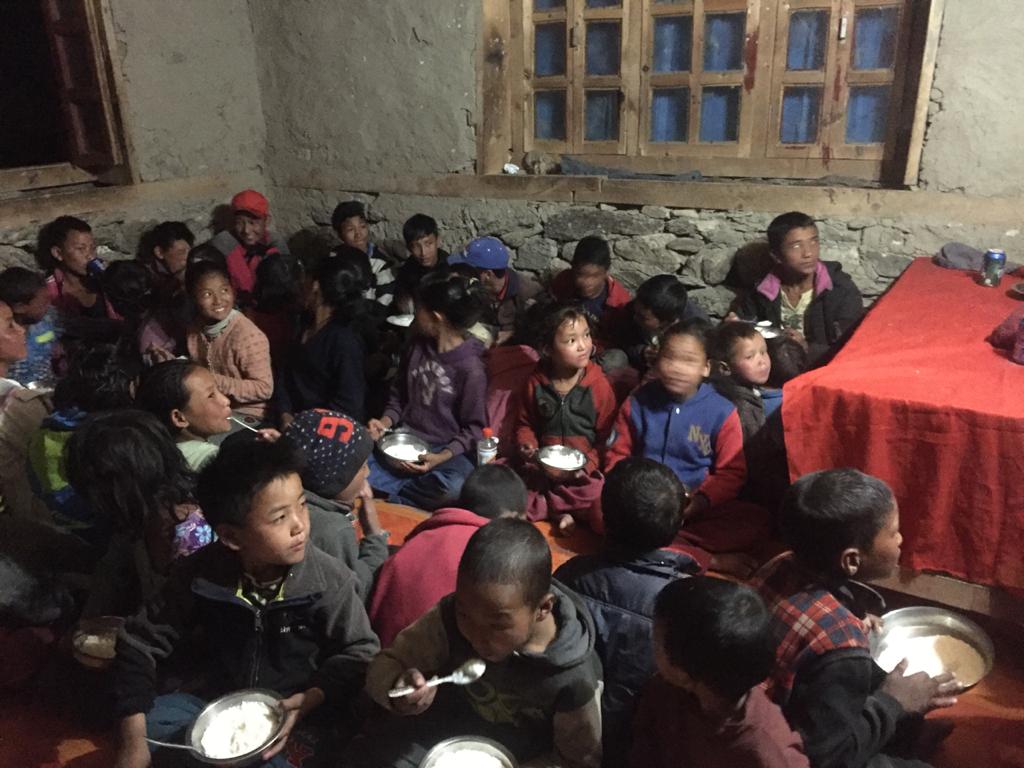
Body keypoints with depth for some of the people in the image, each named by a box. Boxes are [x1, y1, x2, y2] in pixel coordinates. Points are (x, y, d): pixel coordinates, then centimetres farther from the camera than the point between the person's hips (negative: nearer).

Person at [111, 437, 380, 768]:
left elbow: (359, 653, -9)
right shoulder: (201, 573, -15)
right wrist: (133, 739, -14)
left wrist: (307, 703, -25)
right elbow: (140, 642, -6)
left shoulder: (329, 579, -20)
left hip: (297, 714, -2)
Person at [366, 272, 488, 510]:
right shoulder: (418, 346, 4)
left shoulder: (471, 368, -14)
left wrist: (442, 457, -22)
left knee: (456, 487, -37)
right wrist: (386, 422, -2)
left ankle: (391, 500, -16)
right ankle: (416, 488, -16)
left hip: (445, 450, -4)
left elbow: (474, 429, -9)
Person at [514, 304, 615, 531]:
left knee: (596, 491, -31)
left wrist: (587, 465, -18)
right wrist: (528, 448, -8)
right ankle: (559, 513, -19)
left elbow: (606, 438, -5)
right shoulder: (536, 383, 0)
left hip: (584, 469, -2)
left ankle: (539, 507, -19)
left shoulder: (599, 385, -7)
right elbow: (524, 424, 12)